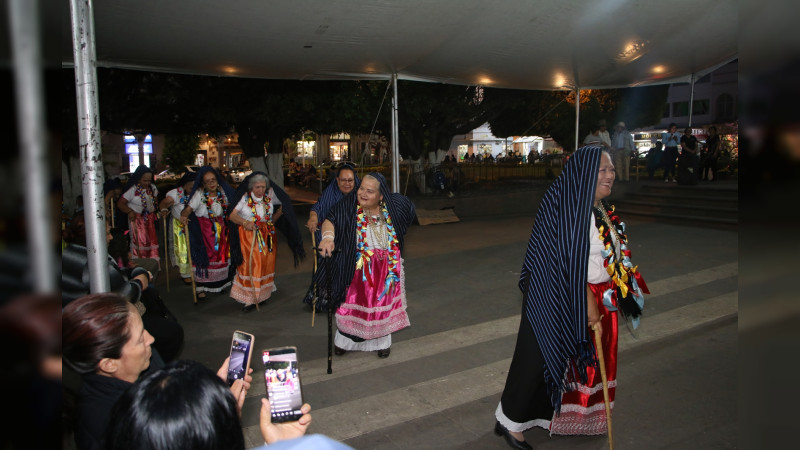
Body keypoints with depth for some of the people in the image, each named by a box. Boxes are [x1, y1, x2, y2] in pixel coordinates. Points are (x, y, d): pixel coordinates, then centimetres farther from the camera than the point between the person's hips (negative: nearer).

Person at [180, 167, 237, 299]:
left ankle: (220, 284, 29)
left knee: (220, 254, 11)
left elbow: (231, 207, 4)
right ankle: (200, 288, 10)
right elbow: (189, 208, -25)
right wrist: (183, 215, -46)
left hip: (220, 229, 4)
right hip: (202, 230, -4)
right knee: (203, 256, -1)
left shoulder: (222, 191, -2)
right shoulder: (199, 194, -13)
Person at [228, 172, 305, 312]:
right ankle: (249, 298, 2)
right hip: (248, 236, -3)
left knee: (265, 264, 7)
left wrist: (273, 220, 7)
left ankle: (262, 294, 19)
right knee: (249, 266, -5)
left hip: (266, 235, 3)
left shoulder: (270, 195, 0)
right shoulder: (245, 197, -7)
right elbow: (232, 215, -11)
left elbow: (282, 206, 14)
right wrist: (245, 223, -26)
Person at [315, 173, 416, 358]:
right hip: (358, 267, -2)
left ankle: (382, 342, 37)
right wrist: (328, 236, -53)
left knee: (383, 304, 15)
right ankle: (344, 340, 34)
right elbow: (330, 219, -31)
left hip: (387, 268, 2)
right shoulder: (348, 205, -18)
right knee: (353, 303, 10)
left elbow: (409, 208, 11)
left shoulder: (393, 205, -9)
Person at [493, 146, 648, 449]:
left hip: (596, 297, 9)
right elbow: (570, 260, -22)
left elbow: (613, 255, 13)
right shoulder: (566, 206, -20)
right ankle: (509, 422, 19)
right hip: (556, 300, -9)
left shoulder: (602, 209, 8)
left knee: (582, 361, 18)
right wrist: (589, 303, -20)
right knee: (539, 359, 2)